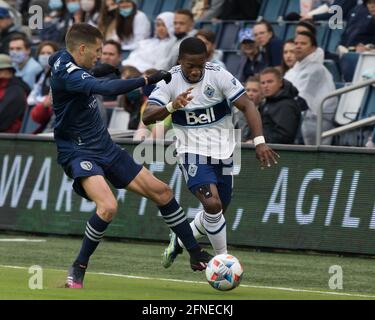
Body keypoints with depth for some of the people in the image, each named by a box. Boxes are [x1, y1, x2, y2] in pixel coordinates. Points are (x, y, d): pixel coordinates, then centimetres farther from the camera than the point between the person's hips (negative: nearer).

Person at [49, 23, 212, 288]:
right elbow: (105, 88, -41)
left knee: (161, 191, 6)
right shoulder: (67, 75, -24)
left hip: (106, 148, 10)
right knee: (108, 206, -33)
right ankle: (78, 269, -12)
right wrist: (147, 80, -39)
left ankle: (196, 255, 17)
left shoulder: (66, 61, 6)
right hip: (80, 153, -10)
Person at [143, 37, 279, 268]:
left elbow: (247, 105, -13)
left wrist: (259, 141, -25)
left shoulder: (219, 76, -11)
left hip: (222, 152, 3)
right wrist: (172, 106, -39)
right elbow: (147, 117, -19)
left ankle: (179, 241, 37)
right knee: (212, 204, -22)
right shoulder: (169, 81, -11)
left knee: (216, 212, 12)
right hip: (192, 152, -3)